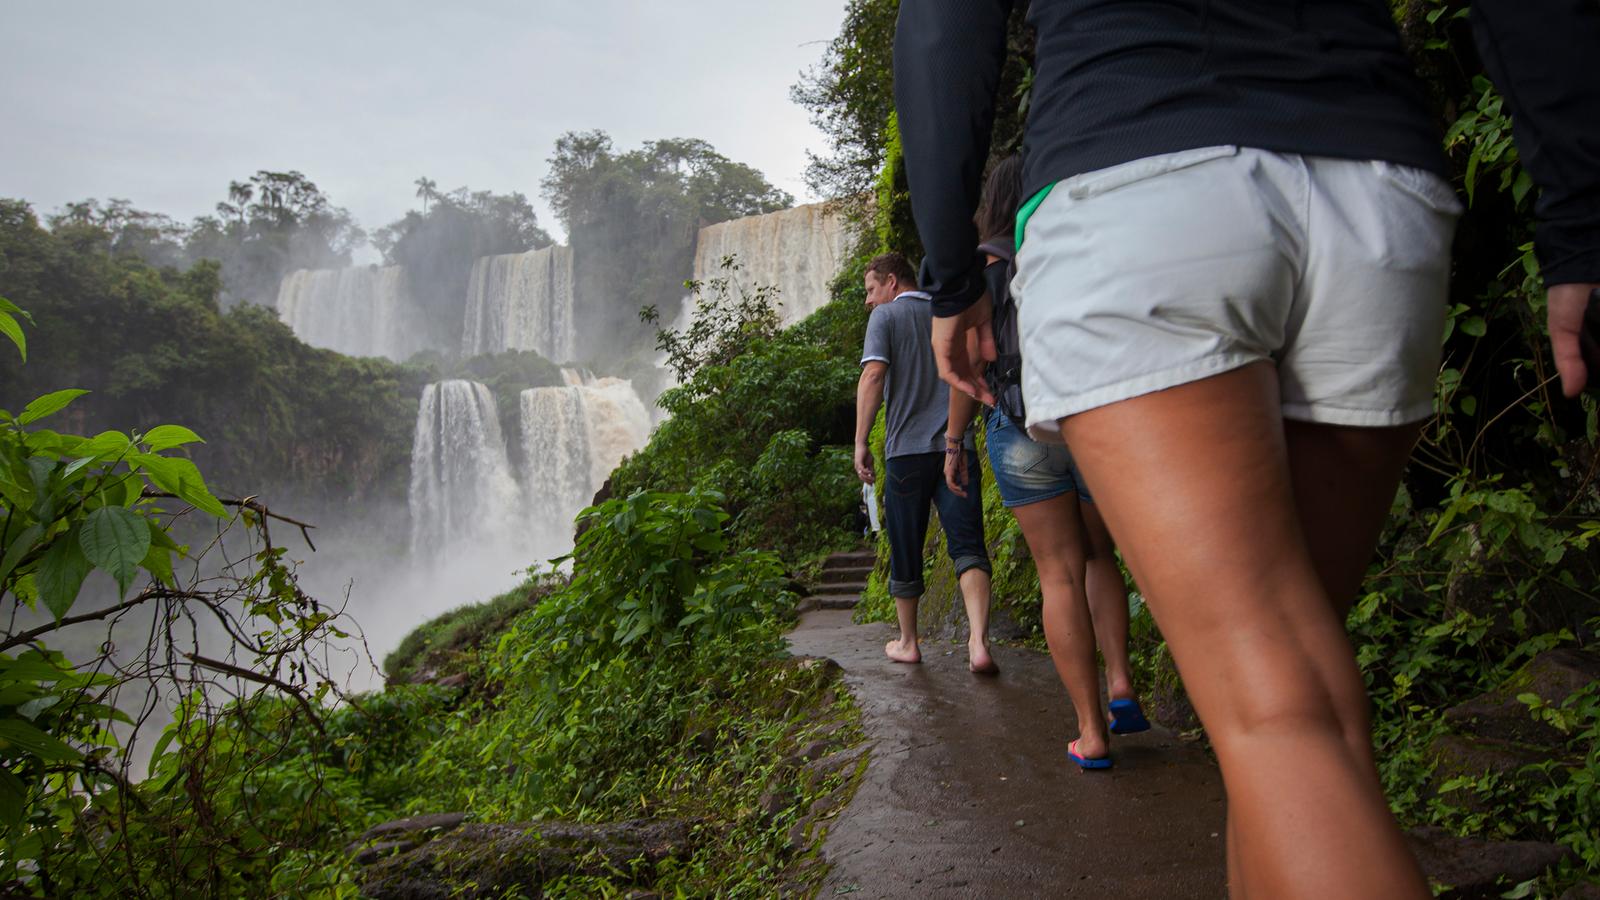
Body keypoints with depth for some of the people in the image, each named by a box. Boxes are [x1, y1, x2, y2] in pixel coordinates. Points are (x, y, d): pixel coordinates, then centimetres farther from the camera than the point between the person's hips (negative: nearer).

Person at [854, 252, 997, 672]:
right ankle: (979, 642, -21)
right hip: (956, 446, 3)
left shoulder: (885, 316, 3)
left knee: (906, 553, 9)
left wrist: (860, 443, -10)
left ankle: (907, 643, 22)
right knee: (967, 544, -4)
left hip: (907, 448, -3)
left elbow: (873, 375, -11)